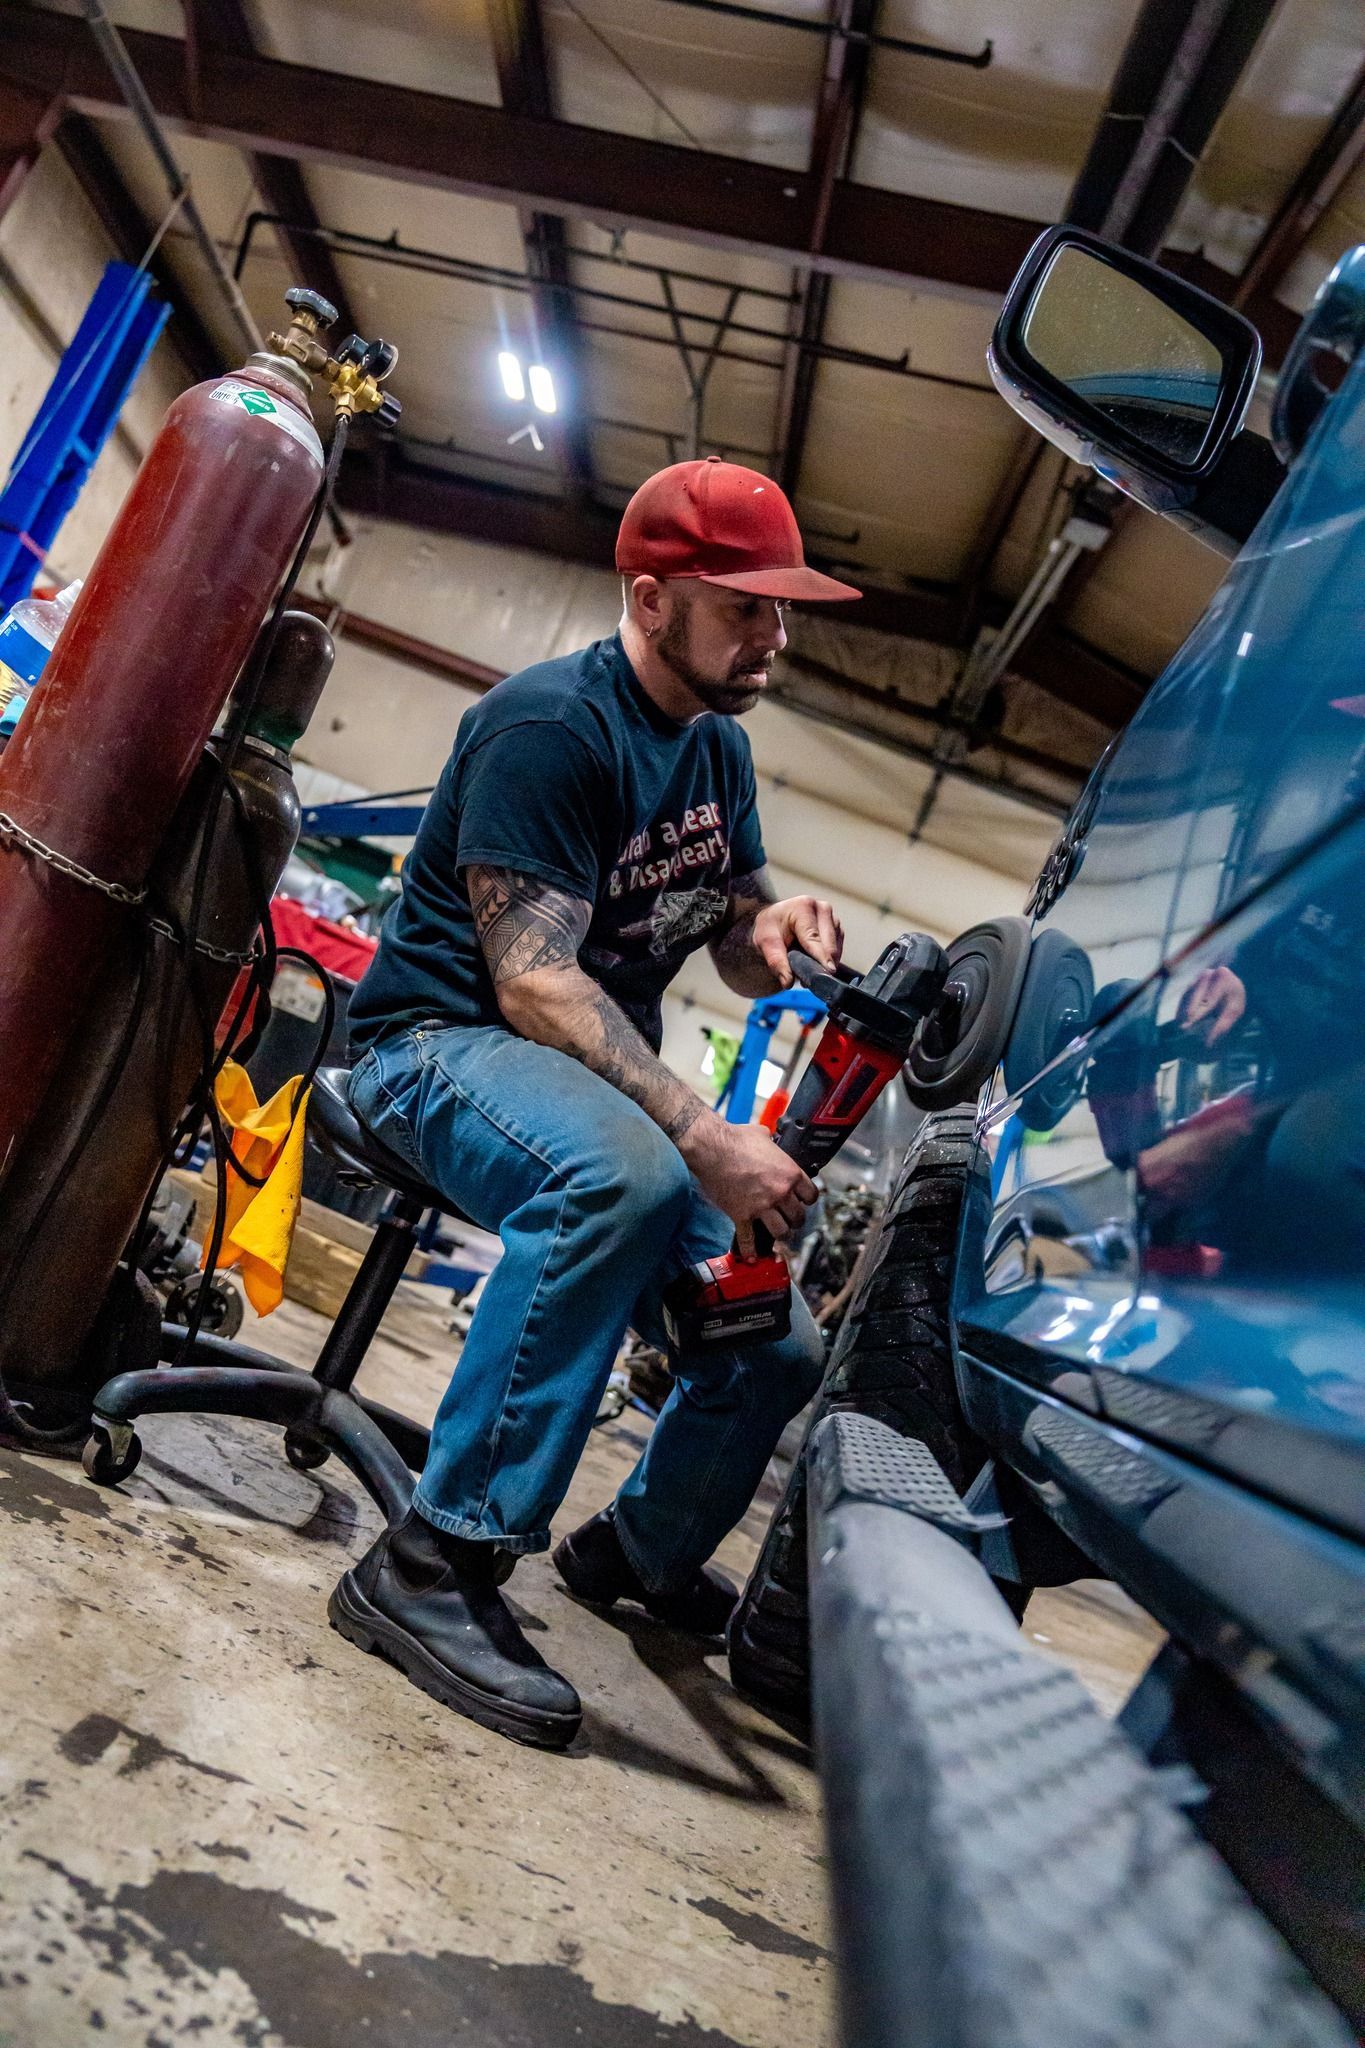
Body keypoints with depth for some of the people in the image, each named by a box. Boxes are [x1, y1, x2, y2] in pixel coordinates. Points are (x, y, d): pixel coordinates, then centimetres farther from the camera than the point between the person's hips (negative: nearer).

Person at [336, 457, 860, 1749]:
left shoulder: (720, 748, 10)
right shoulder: (549, 722, -16)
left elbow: (740, 961, 13)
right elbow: (533, 978, -25)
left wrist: (778, 931, -12)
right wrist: (705, 1140, -34)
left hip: (603, 1076, 8)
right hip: (442, 1041, -7)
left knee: (780, 1348, 0)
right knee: (623, 1175, -41)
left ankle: (643, 1554, 30)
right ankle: (434, 1564, -26)